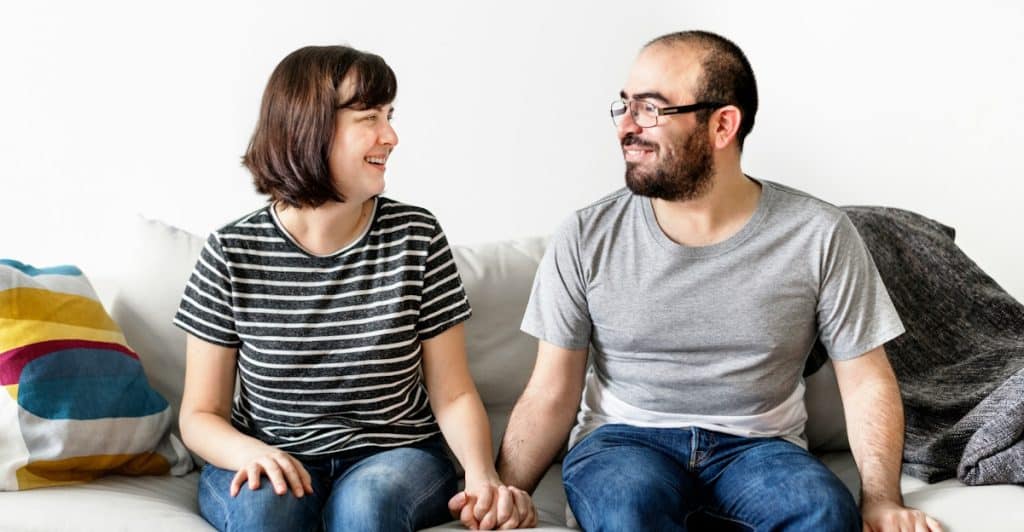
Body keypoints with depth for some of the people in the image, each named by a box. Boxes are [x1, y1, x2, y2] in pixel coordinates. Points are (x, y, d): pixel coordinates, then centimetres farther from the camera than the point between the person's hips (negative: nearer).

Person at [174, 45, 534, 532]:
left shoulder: (416, 237, -3)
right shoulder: (232, 253, -6)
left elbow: (452, 394, -1)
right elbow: (200, 415, -1)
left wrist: (482, 474, -21)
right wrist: (251, 453, -23)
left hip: (394, 458, 1)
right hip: (275, 462, 0)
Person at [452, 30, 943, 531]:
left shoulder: (817, 235, -4)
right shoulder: (586, 238, -3)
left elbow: (866, 382, 1)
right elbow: (552, 391, 0)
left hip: (758, 446, 1)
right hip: (623, 439, -1)